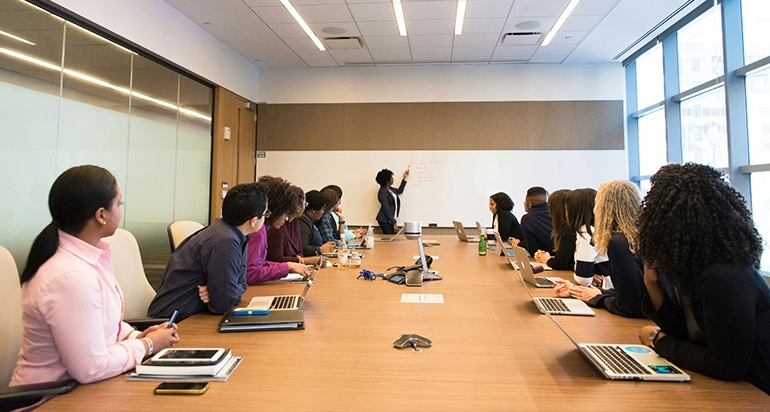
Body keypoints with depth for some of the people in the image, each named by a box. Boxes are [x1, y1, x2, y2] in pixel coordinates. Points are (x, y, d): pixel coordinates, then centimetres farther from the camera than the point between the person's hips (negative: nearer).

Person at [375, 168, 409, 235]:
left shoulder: (390, 189, 10)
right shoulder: (382, 192, -16)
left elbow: (399, 191, 31)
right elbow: (386, 209, -19)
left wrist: (404, 177, 29)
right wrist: (394, 223, -19)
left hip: (391, 219, 9)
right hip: (385, 221, -9)